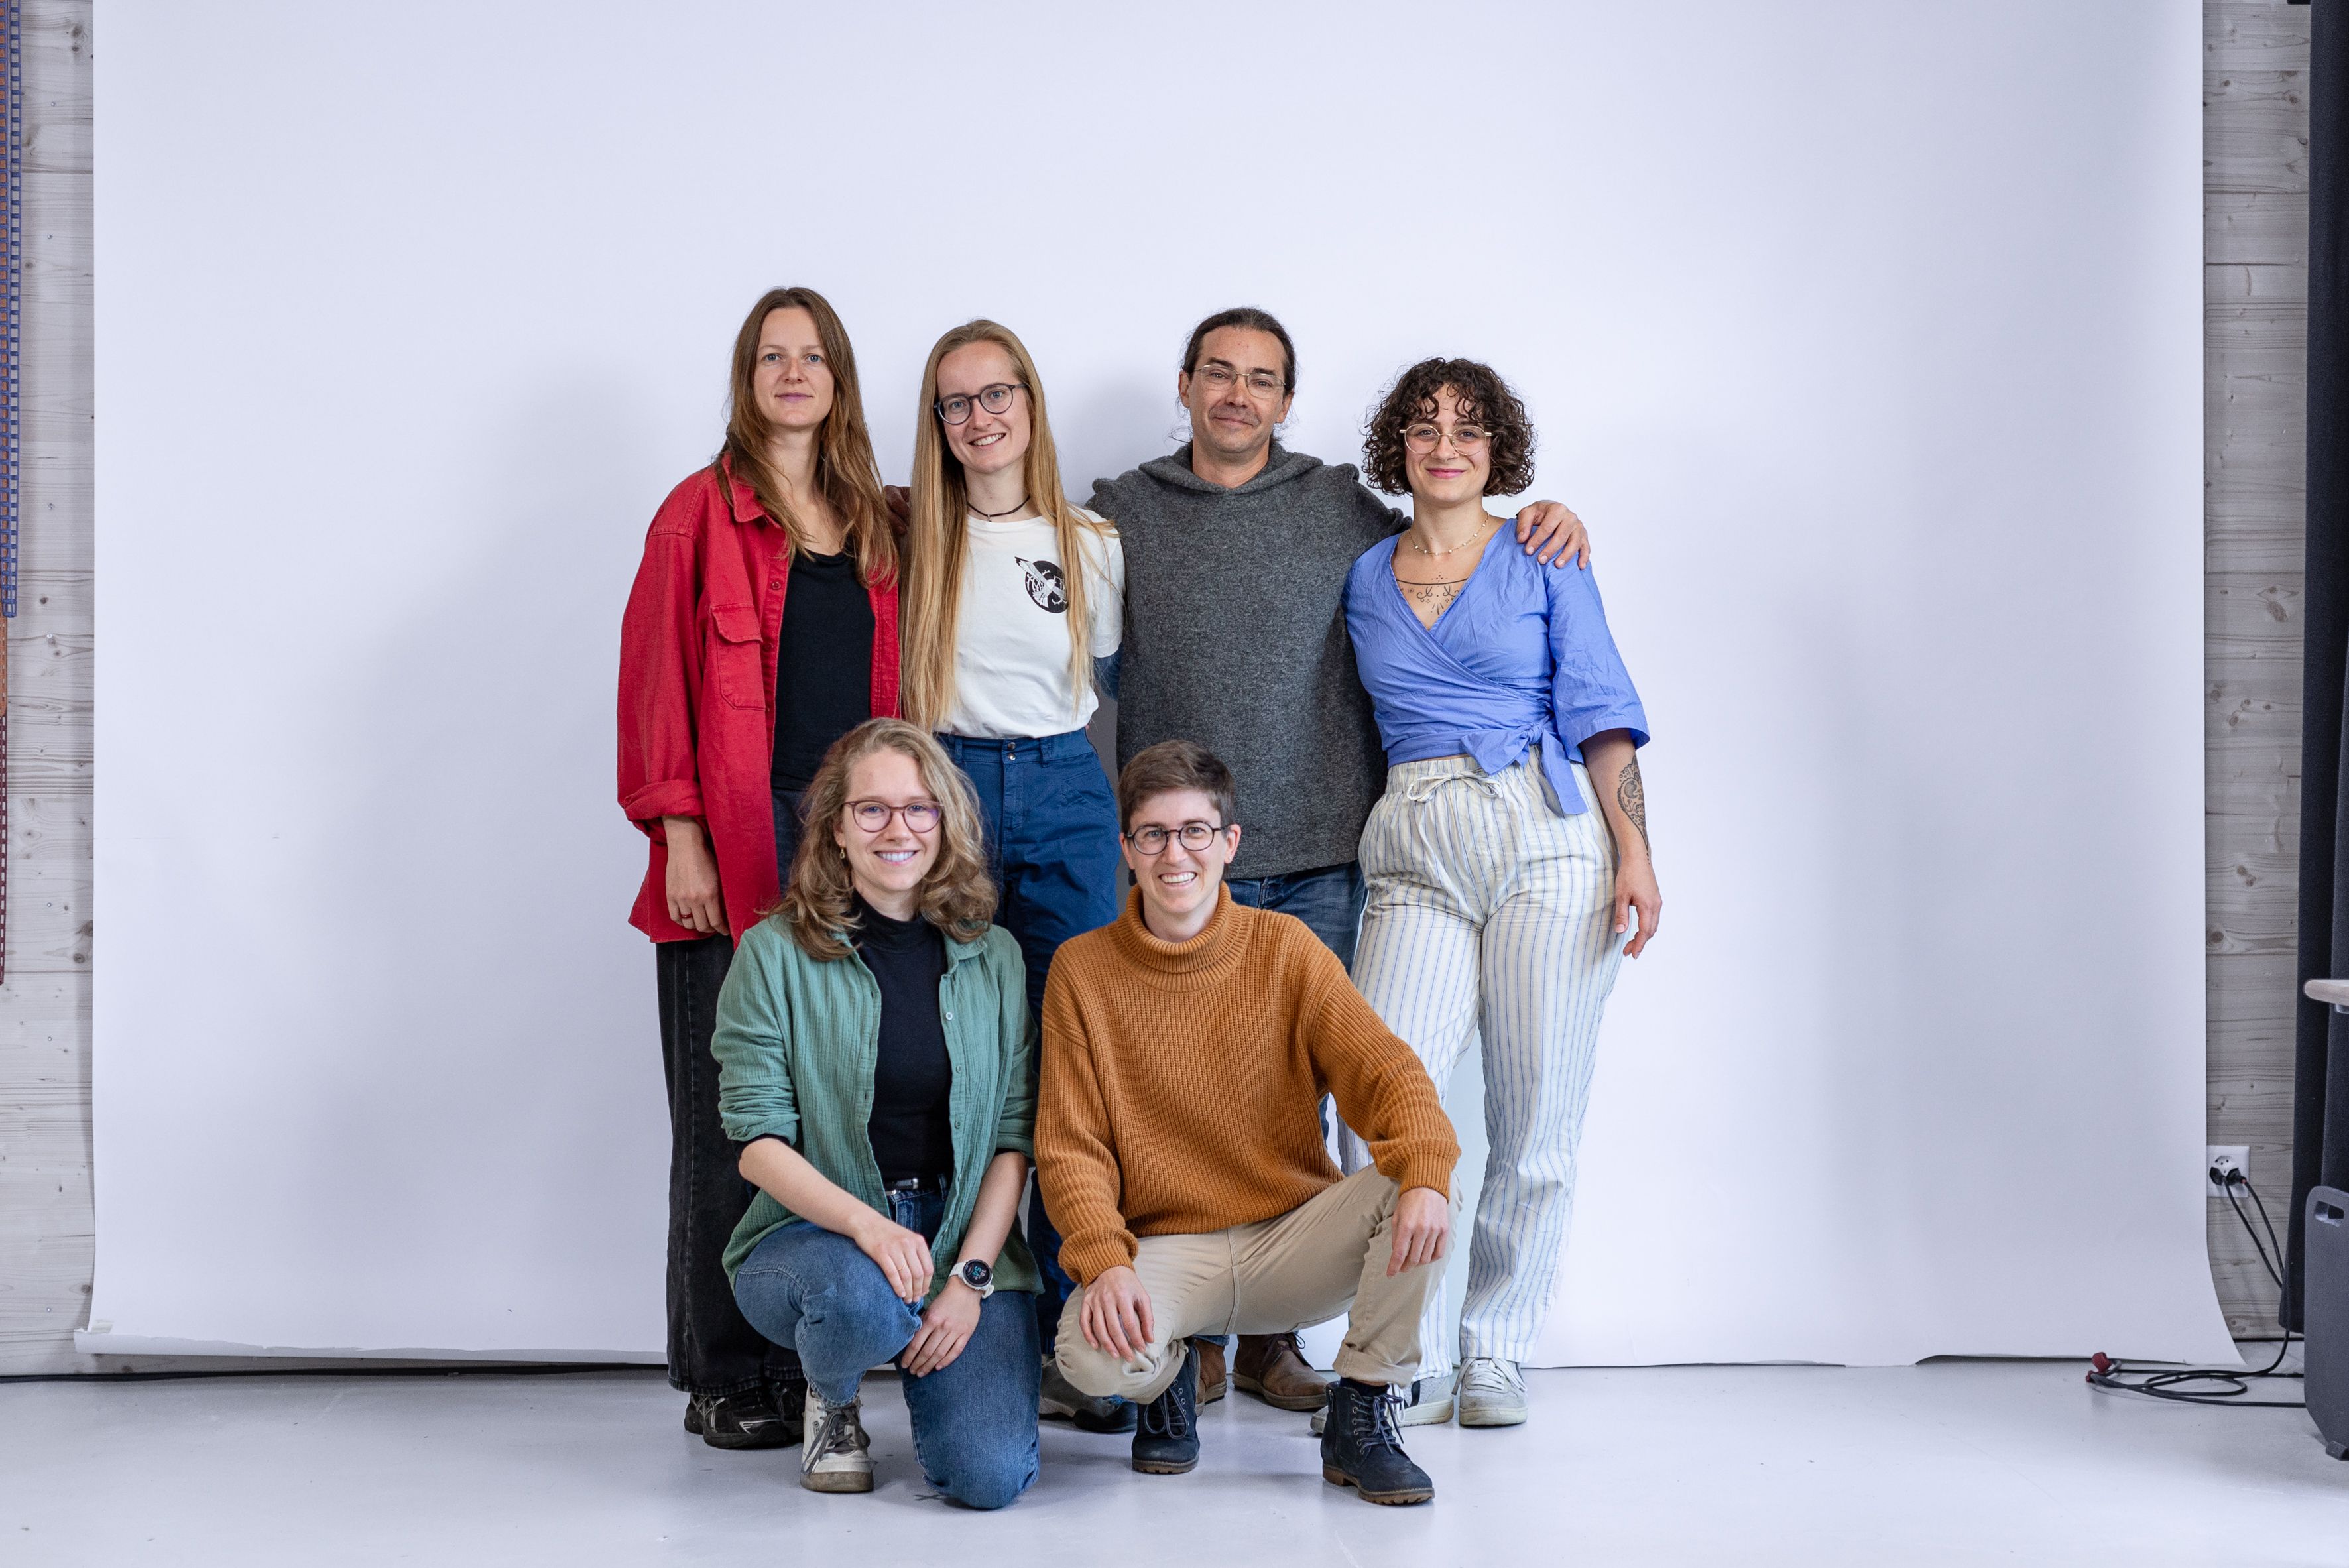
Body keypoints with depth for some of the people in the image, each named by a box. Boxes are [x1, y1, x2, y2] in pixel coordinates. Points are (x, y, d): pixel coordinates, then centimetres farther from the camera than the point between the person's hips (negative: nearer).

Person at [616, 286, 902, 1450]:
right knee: (727, 1115, -1)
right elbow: (656, 680, -3)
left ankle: (809, 1365, 13)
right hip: (735, 851, -4)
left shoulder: (873, 525, 16)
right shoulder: (702, 512, 2)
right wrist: (679, 836, -10)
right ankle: (723, 1378, 7)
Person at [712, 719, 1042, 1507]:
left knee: (990, 1476, -20)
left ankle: (928, 1362, 18)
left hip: (967, 1240, 2)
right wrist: (865, 1224, -25)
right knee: (863, 1299, -39)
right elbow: (757, 1139, -8)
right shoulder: (776, 955, -3)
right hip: (811, 1231, -2)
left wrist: (971, 1276, -10)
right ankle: (830, 1398, 1)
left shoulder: (993, 957, 6)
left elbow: (1013, 1136, 4)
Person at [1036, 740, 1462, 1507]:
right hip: (1164, 1252, -1)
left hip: (1294, 1242, 1)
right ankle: (1168, 1378, 7)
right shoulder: (1082, 970, -1)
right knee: (1093, 1351, -33)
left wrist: (1424, 1174, -31)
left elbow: (1384, 1070, -10)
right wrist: (1105, 1263, -22)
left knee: (1417, 1188, -27)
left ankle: (1361, 1414, -7)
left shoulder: (1284, 947, 0)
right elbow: (1071, 1149, -3)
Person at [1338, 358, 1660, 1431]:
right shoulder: (1363, 579, 15)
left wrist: (1634, 851, -5)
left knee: (1536, 1119, 0)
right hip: (1417, 860, 2)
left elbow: (1601, 714, 4)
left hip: (1549, 842, -1)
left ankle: (1495, 1352, 15)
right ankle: (1410, 1364, -1)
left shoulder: (1544, 563, 8)